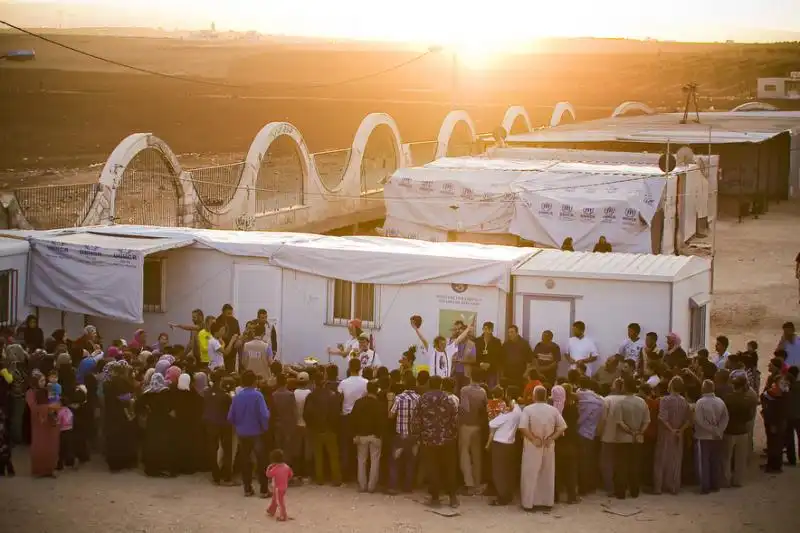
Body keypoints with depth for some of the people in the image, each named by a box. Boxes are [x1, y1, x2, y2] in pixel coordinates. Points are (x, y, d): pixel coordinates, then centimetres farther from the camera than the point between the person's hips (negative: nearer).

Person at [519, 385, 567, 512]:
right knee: (547, 475, 13)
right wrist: (551, 438, -6)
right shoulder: (553, 410, 0)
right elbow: (563, 427, -3)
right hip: (548, 446, 3)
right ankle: (547, 502, 18)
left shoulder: (528, 409, -11)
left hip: (532, 447, -3)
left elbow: (523, 427, -21)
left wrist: (533, 439, -16)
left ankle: (529, 502, 3)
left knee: (530, 475, 3)